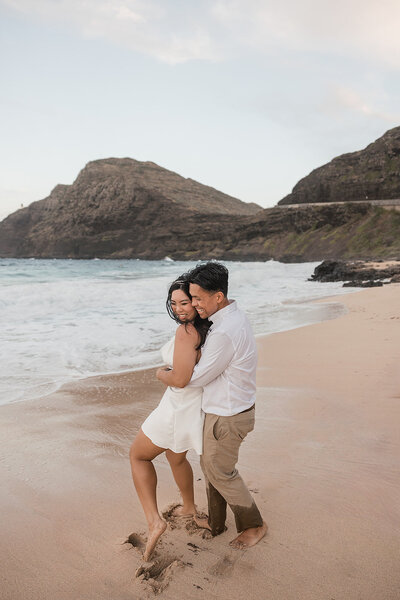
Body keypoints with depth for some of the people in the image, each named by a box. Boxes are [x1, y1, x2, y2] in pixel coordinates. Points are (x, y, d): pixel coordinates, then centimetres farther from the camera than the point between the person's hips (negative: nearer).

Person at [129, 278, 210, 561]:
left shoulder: (186, 331, -26)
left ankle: (154, 521, 6)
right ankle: (189, 507, 52)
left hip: (180, 408, -8)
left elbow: (181, 379, -30)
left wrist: (163, 372, -10)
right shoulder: (207, 328, -1)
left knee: (138, 455, 13)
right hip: (197, 405, 9)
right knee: (176, 457, 31)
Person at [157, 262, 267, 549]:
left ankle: (254, 525, 32)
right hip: (230, 407, 9)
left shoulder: (225, 333, -31)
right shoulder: (235, 316, 1)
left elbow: (197, 378, -20)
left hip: (227, 417, -9)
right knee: (210, 464, 23)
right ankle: (215, 522, 41)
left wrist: (163, 375, -4)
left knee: (221, 473, 11)